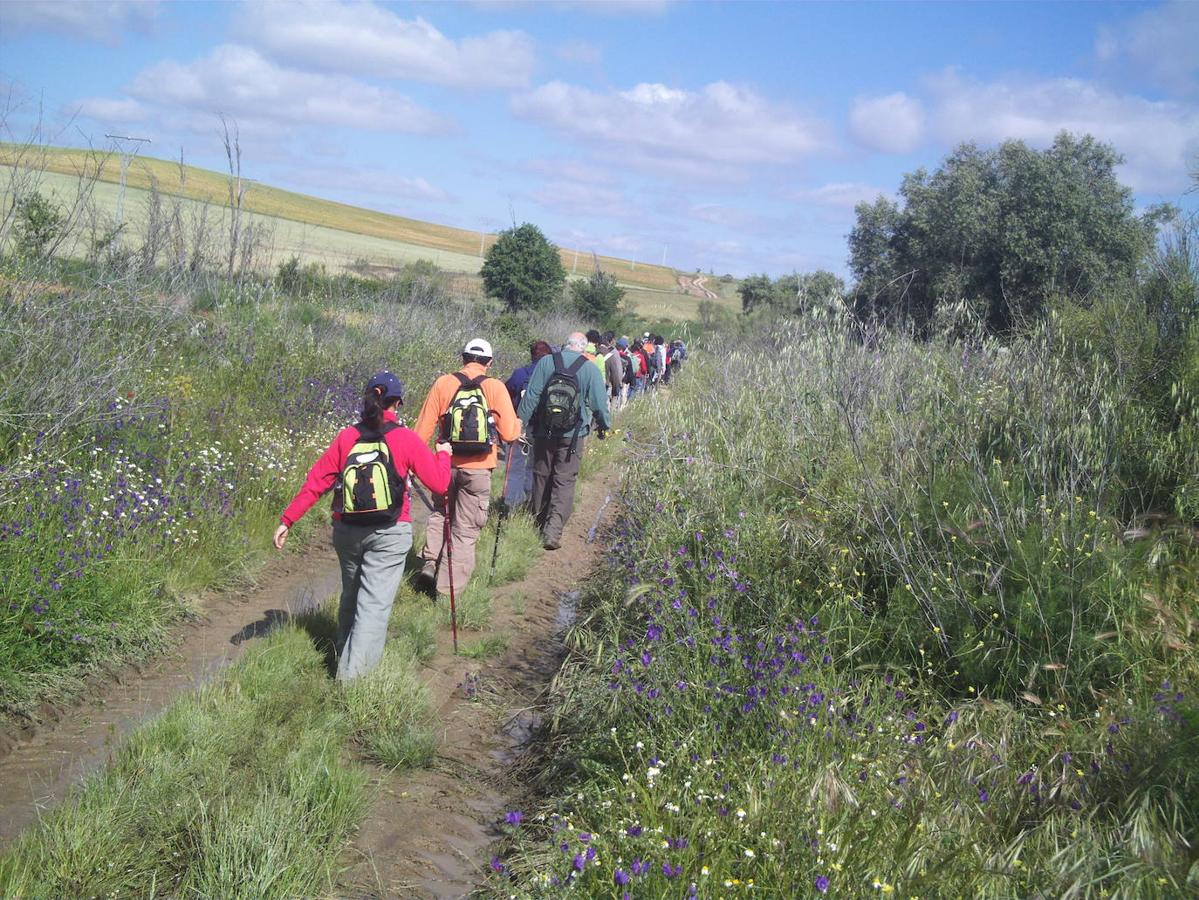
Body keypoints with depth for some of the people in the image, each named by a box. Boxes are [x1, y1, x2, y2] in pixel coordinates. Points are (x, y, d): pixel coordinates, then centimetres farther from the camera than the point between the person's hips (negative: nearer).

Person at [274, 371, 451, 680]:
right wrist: (443, 454, 14)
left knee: (351, 594, 24)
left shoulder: (346, 437, -1)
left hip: (346, 532, 4)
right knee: (374, 602, -2)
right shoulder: (405, 439, -8)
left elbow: (316, 482, -3)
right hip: (389, 535, -4)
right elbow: (439, 482, -5)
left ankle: (343, 652, 42)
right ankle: (352, 673, -10)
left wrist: (287, 519, 1)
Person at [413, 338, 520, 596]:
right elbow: (509, 433, -8)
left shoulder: (442, 384, -2)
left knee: (440, 513, 27)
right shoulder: (495, 387, -7)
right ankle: (449, 589, 8)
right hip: (478, 469, -2)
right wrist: (517, 424, 15)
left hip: (445, 466, 2)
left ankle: (430, 561, 12)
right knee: (465, 531, 8)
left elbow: (423, 430, 0)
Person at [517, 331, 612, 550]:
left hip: (544, 431, 2)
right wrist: (605, 426, 16)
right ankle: (553, 530, -11)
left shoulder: (546, 362, -2)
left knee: (541, 477, 15)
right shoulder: (590, 368, -5)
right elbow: (599, 403, 1)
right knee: (564, 482, 0)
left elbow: (531, 395, -4)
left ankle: (539, 523, 28)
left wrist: (521, 421, 0)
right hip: (572, 435, -2)